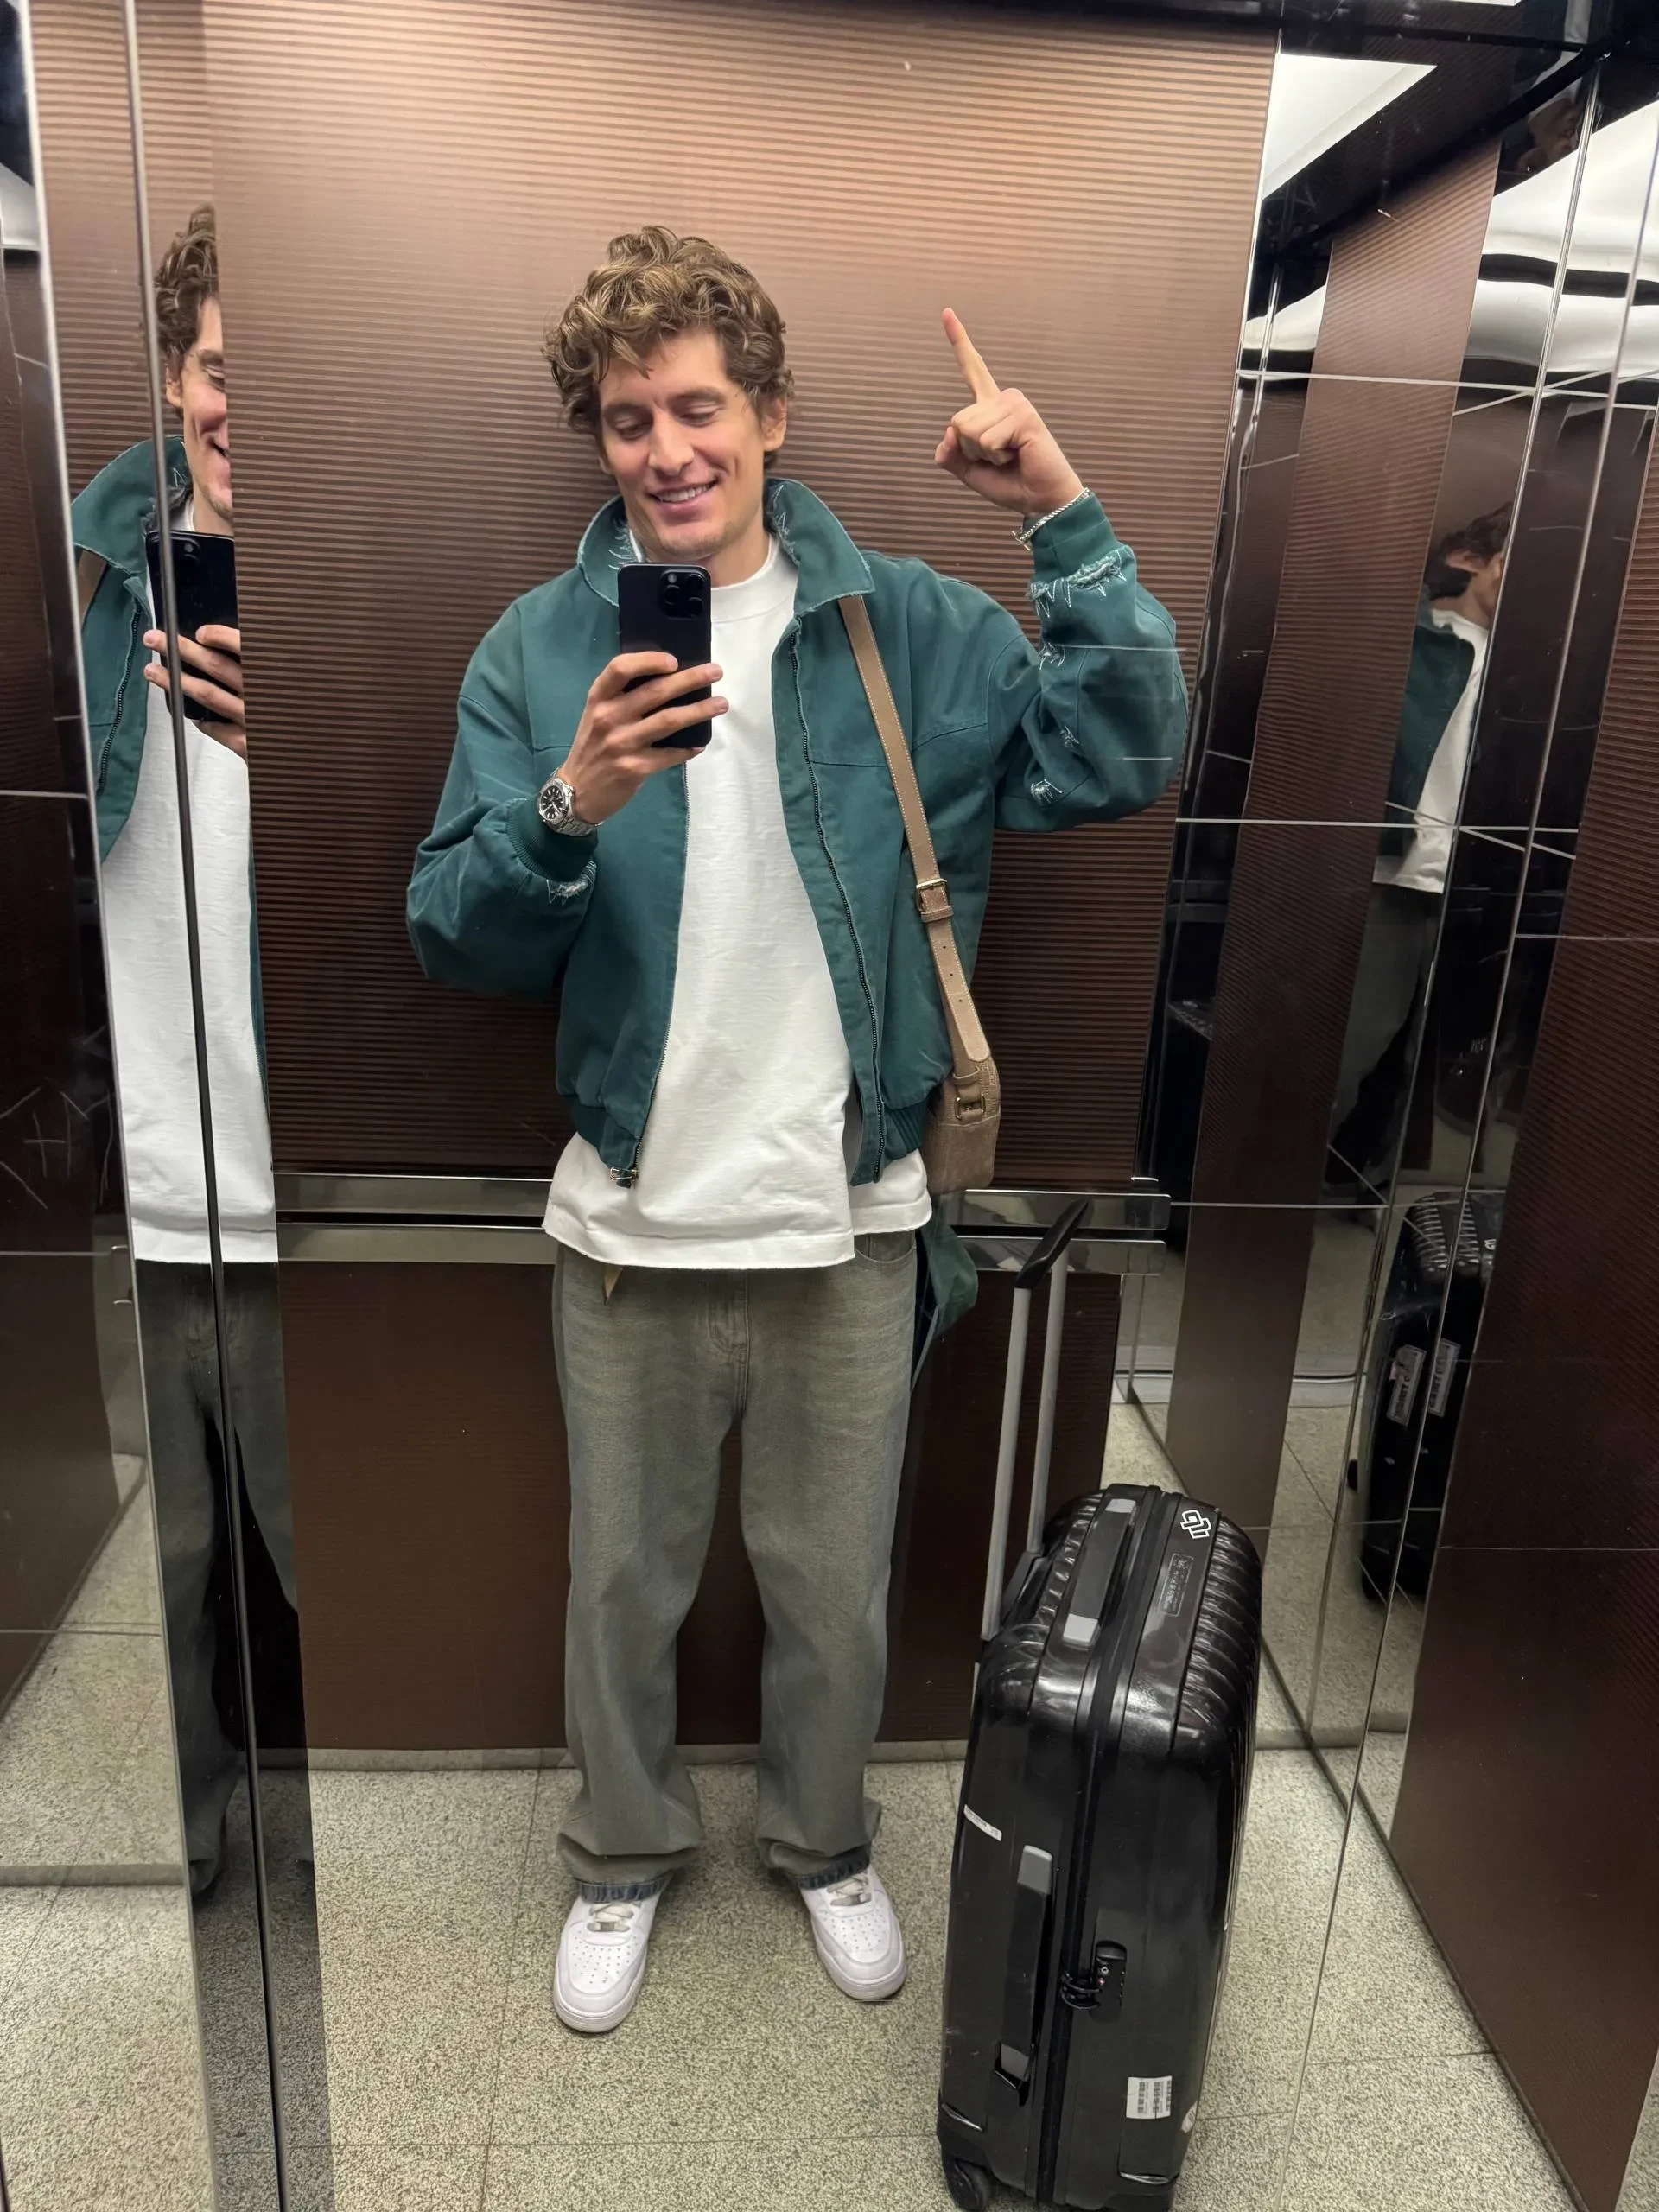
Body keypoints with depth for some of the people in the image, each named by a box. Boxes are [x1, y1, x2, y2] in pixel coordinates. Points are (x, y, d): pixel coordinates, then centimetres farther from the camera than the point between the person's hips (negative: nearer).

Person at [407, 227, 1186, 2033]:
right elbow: (457, 943, -5)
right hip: (630, 1220, 1)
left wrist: (1065, 519, -17)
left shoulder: (908, 628, -2)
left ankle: (824, 1844, 48)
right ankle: (621, 1858, 48)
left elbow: (1118, 766, -12)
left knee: (834, 1584, 18)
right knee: (624, 1581, 19)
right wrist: (569, 807, -23)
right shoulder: (538, 650, -1)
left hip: (850, 1216, 0)